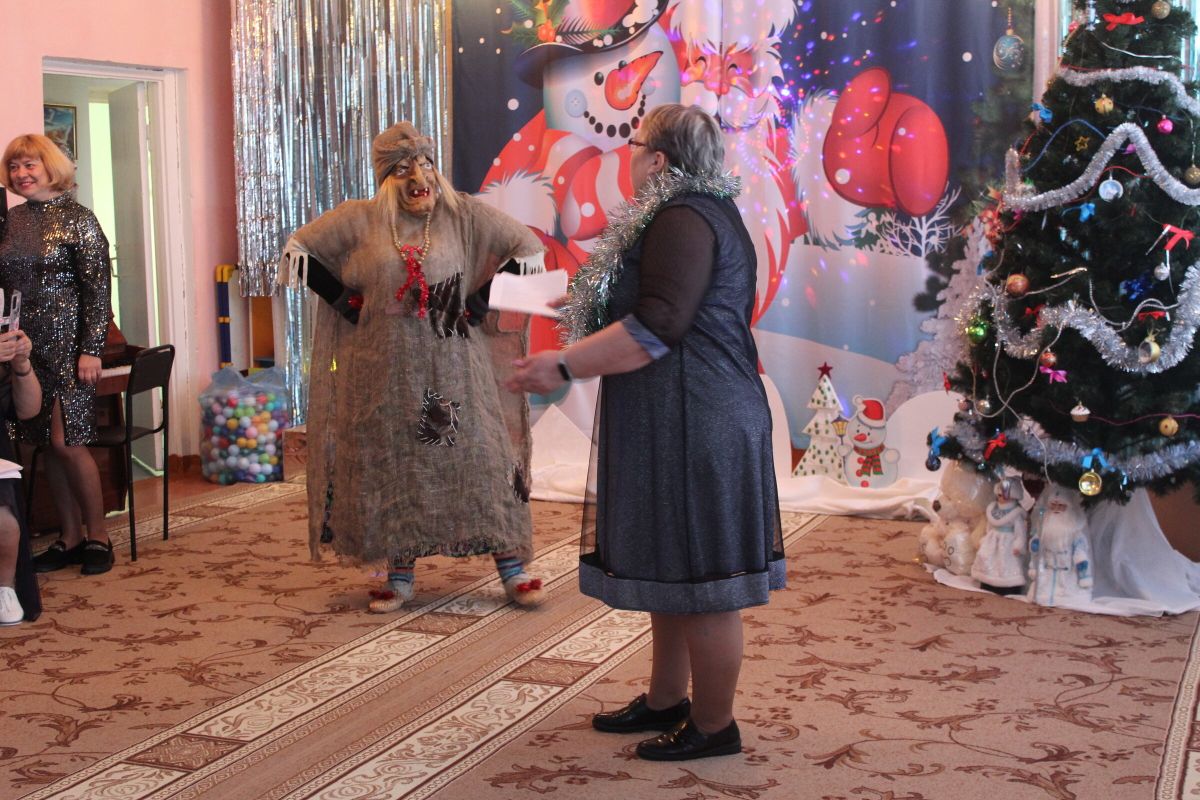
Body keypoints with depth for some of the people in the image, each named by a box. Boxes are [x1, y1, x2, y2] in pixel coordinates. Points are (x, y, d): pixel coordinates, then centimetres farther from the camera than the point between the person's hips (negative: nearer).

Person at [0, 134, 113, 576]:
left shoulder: (76, 218, -6)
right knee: (48, 445, 7)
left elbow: (97, 288, -9)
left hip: (67, 344, -6)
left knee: (66, 441, -8)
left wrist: (91, 349, -15)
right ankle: (70, 538, 16)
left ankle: (97, 536, 6)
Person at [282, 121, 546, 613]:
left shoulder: (463, 215, -2)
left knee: (481, 460, -1)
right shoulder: (359, 220, -1)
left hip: (453, 368, -1)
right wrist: (347, 304, -1)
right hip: (384, 373, 1)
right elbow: (299, 250, 7)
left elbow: (528, 249, 2)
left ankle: (512, 570, 7)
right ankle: (400, 578, 20)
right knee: (392, 468, 7)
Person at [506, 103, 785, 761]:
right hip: (676, 423, 11)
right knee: (670, 566, 17)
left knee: (696, 576, -2)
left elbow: (657, 327, -25)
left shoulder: (682, 220, -15)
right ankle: (665, 701, 29)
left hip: (694, 426, -11)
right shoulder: (704, 212, 19)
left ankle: (713, 726, 9)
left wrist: (563, 364, -24)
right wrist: (590, 304, 36)